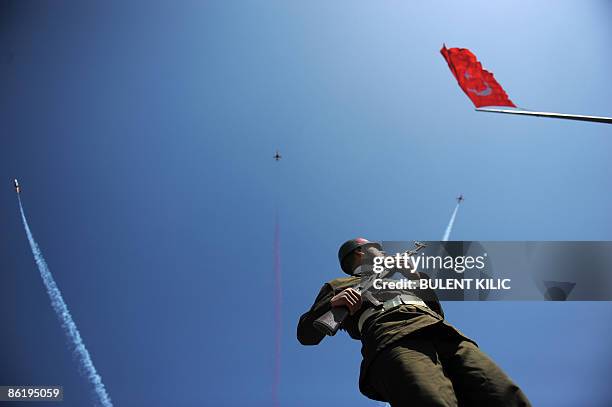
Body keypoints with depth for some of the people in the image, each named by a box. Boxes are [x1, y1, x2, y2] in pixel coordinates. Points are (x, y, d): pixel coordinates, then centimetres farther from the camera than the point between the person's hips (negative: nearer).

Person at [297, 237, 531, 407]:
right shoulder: (338, 286, 30)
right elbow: (305, 335, 18)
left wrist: (419, 277, 30)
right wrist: (332, 302, 1)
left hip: (441, 332, 5)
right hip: (391, 340, -5)